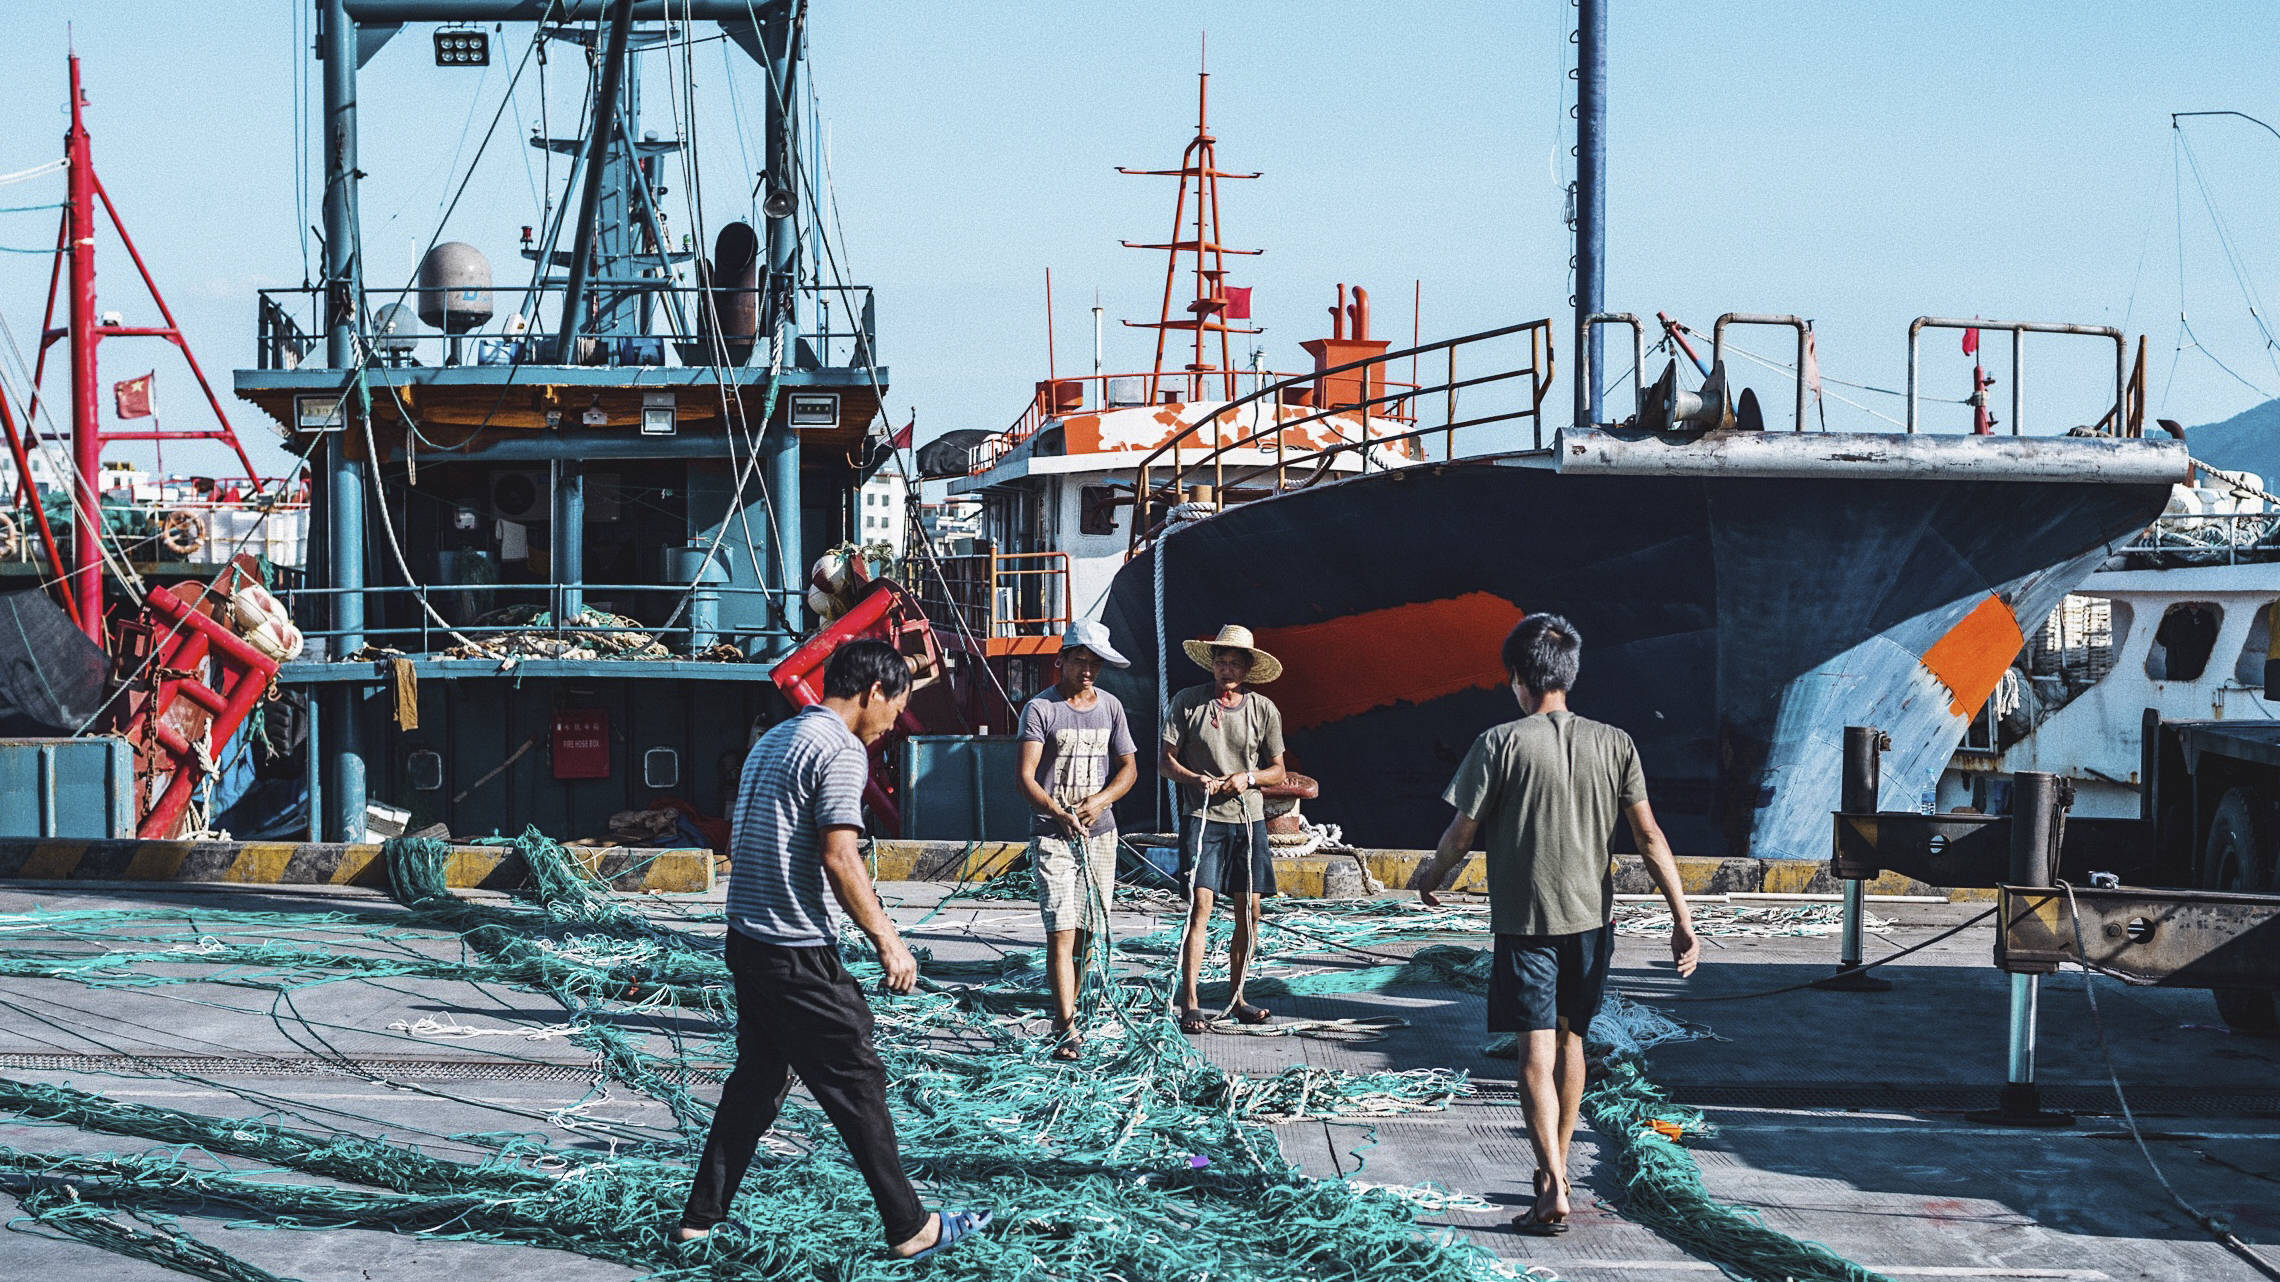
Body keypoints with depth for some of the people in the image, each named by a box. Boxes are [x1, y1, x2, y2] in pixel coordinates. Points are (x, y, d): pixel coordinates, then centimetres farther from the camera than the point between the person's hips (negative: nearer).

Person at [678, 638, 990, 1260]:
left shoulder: (772, 740, 16)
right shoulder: (841, 749, -13)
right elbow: (839, 860, -20)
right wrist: (888, 940, -14)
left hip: (747, 941, 9)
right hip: (798, 953, -9)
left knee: (757, 1079, 18)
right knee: (857, 1083, -1)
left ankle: (701, 1216, 21)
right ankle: (910, 1228, 6)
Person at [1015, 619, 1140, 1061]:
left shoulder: (1110, 707, 9)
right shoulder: (1040, 709, -7)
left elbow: (1129, 767, 12)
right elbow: (1026, 777, -13)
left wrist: (1099, 800, -7)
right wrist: (1061, 815, -28)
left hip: (1101, 835, 5)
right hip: (1053, 837, -5)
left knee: (1088, 931, 9)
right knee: (1061, 932, -11)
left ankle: (1066, 1009, 25)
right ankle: (1068, 1029, -13)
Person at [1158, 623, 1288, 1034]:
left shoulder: (1264, 709, 6)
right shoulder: (1188, 702, 0)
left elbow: (1277, 771, 11)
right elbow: (1165, 762, 2)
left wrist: (1249, 777, -10)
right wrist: (1195, 779, -17)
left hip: (1249, 819, 3)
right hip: (1202, 817, -3)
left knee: (1249, 912, 5)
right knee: (1200, 906, -12)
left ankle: (1236, 998, 19)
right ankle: (1189, 1003, -10)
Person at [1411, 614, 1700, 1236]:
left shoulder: (1501, 743, -10)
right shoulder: (1613, 744, 0)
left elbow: (1462, 834, -7)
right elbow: (1649, 836, -1)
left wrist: (1429, 876, 14)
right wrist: (1682, 920, 2)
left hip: (1525, 921, -4)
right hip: (1592, 918, 4)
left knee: (1536, 1054, -5)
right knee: (1570, 1039, 20)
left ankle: (1554, 1192, -15)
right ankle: (1556, 1168, 32)